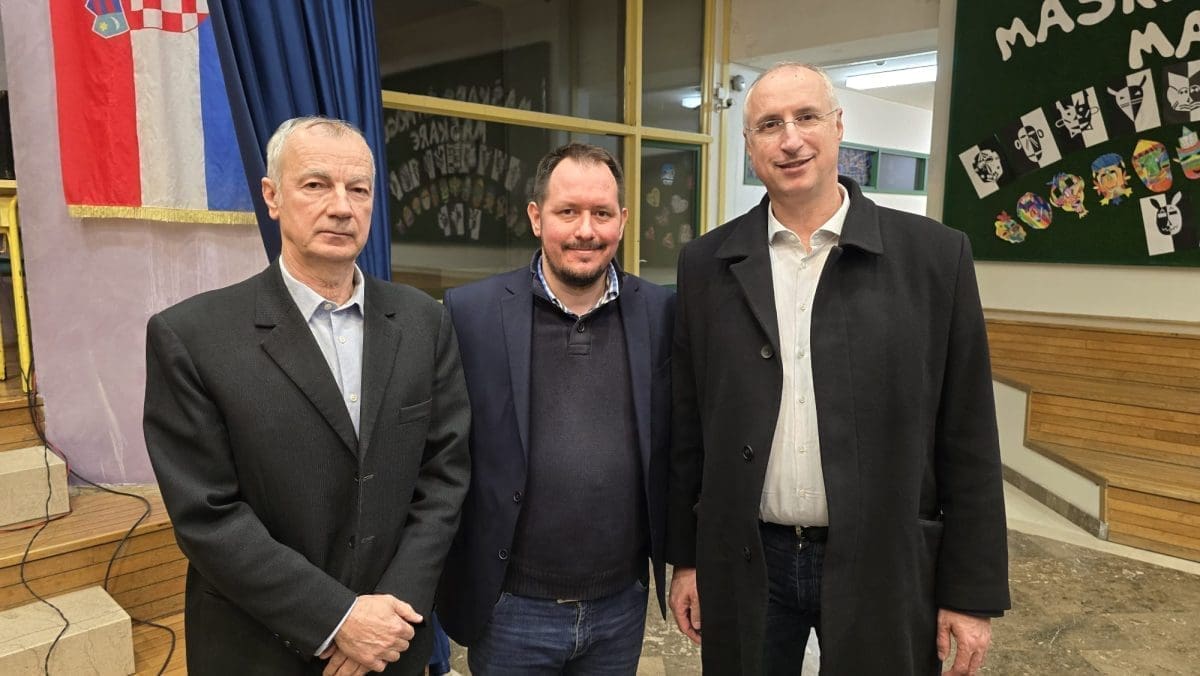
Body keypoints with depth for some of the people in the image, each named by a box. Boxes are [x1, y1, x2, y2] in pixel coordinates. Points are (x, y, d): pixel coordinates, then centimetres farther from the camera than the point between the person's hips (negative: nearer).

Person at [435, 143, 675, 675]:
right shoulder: (471, 313, -9)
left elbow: (679, 446, 5)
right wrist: (432, 589, -1)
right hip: (510, 610, -2)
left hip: (622, 607, 2)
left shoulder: (661, 313, -3)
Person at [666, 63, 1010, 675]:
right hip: (743, 567, 2)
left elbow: (967, 439, -4)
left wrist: (972, 593, -2)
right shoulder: (706, 265, -1)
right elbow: (688, 428, 4)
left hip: (882, 568, -1)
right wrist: (685, 557, 6)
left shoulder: (936, 255, -6)